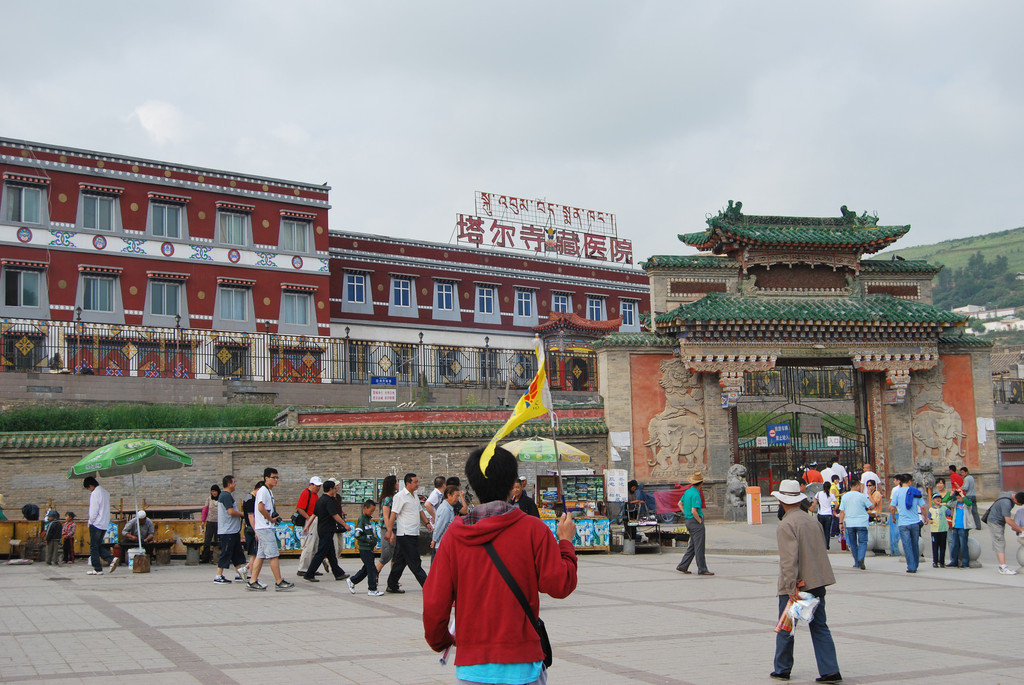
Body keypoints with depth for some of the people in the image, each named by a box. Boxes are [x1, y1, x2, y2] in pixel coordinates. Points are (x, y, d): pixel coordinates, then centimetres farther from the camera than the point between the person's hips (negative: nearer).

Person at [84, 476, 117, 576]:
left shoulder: (95, 493, -15)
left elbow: (94, 510, -17)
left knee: (94, 547, 0)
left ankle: (97, 569, 1)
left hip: (96, 524, -8)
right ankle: (111, 559, -2)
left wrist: (91, 521, -5)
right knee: (99, 546, 16)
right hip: (105, 524, 8)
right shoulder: (105, 492, 12)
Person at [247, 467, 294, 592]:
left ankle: (253, 582, 12)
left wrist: (274, 516, 9)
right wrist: (271, 519, -12)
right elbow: (261, 508, -22)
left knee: (261, 555, 10)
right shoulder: (263, 491, -12)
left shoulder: (269, 491, 19)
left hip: (267, 527, 10)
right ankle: (279, 582, -8)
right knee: (274, 555, -9)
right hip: (265, 528, -10)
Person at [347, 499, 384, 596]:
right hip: (364, 548, -9)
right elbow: (358, 535, -19)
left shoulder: (369, 519, 14)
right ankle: (372, 590, -2)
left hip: (369, 548, 9)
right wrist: (369, 540, -21)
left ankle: (351, 581, 29)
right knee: (371, 568, -7)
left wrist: (374, 539, 11)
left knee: (366, 568, 16)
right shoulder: (361, 519, -13)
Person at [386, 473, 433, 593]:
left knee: (401, 561, 12)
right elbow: (393, 514, -13)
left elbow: (420, 511, 28)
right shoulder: (400, 496, -10)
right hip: (405, 534, -9)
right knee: (414, 562, -5)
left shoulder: (415, 495, 17)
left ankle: (392, 586, 18)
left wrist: (427, 522, 14)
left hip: (414, 534, 9)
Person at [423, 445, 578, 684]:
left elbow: (434, 601, -2)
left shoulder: (455, 534, -2)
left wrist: (440, 641, 17)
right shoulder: (533, 529, -7)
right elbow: (559, 585, -8)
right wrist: (565, 542, 8)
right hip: (521, 664, -2)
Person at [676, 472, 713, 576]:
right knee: (699, 546, -4)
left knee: (692, 545, 15)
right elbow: (694, 511, -25)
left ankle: (682, 566, 16)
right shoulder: (696, 494, -20)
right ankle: (702, 569, 0)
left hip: (688, 521, 9)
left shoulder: (687, 491, 9)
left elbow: (680, 503, 20)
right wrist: (700, 521, -12)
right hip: (695, 521, -9)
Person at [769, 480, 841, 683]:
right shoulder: (810, 519, 8)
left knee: (785, 628, 9)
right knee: (820, 627, 10)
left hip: (796, 584, -7)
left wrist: (791, 587, -23)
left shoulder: (786, 525, -16)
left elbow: (789, 558, -23)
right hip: (817, 582, 7)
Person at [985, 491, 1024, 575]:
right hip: (995, 522, -10)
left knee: (1000, 545, 9)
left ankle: (1002, 567, 11)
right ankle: (1003, 568, -16)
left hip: (1000, 522, 10)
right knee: (1000, 544, -13)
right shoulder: (1006, 503, -32)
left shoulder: (1013, 495, -3)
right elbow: (1008, 520, -29)